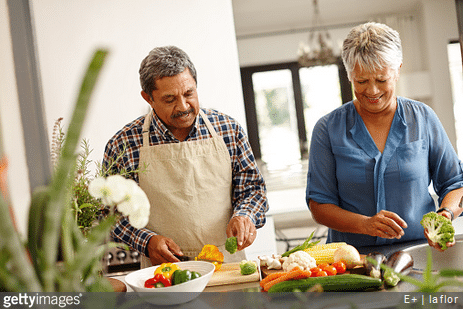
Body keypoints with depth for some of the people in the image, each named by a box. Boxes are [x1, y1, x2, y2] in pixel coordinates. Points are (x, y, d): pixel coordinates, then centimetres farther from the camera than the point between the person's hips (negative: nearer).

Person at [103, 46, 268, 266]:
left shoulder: (228, 129, 5)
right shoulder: (123, 145, -2)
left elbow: (252, 187, 12)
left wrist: (244, 216, -8)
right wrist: (146, 241, -8)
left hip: (228, 263, 1)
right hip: (164, 273, -1)